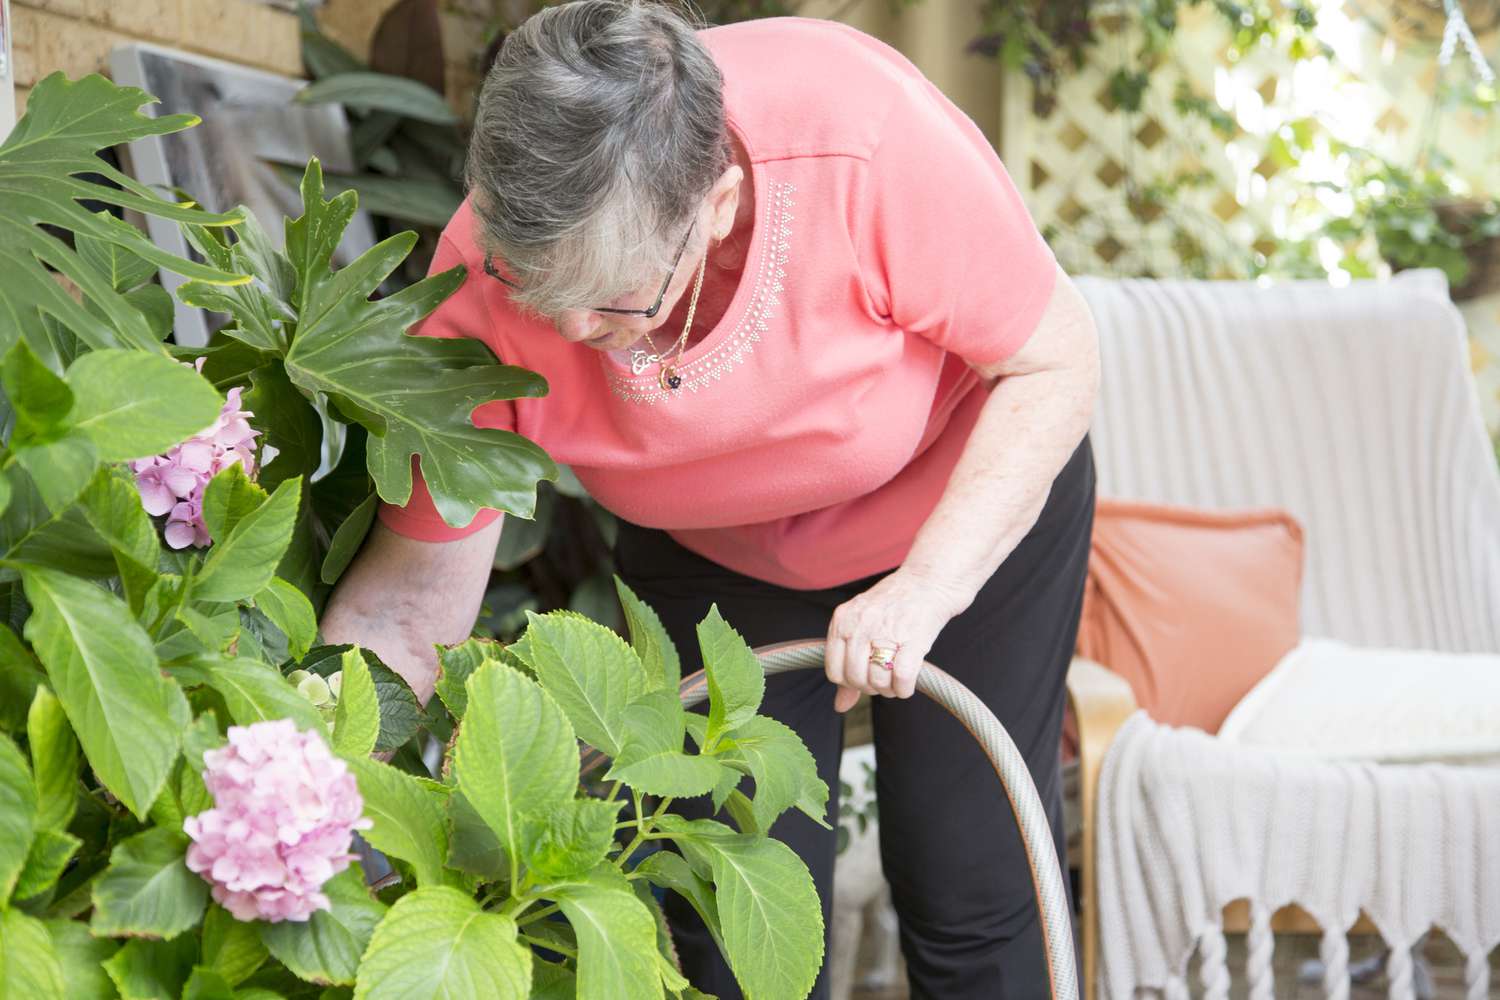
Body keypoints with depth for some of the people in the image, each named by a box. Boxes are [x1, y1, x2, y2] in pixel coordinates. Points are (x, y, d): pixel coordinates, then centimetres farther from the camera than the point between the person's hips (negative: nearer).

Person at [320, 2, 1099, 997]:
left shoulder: (868, 140, -38)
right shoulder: (486, 284, -30)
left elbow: (1058, 361, -24)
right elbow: (412, 600, -21)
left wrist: (928, 589, -33)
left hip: (979, 493, -1)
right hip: (714, 557, 2)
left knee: (973, 896, 2)